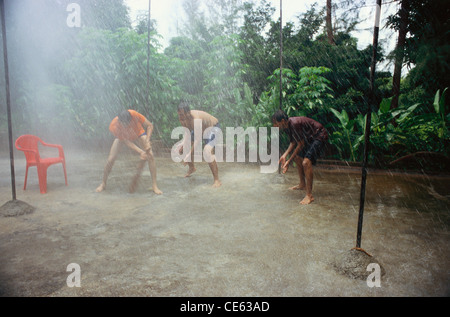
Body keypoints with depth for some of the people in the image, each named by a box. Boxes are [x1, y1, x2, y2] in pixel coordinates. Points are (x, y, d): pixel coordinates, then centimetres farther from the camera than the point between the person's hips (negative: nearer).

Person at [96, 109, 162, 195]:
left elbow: (149, 125, -25)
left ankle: (155, 186, -11)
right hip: (122, 136, 0)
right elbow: (127, 142, -29)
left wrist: (147, 141, -37)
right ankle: (103, 184, 16)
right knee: (110, 159, -10)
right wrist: (140, 152, -40)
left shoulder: (134, 115, -40)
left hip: (138, 133, 0)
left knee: (150, 156, -19)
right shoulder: (113, 127, -36)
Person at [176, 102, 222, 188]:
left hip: (213, 128, -8)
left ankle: (217, 180, -23)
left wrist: (189, 155, -38)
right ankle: (192, 168, 34)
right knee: (181, 146, 9)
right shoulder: (182, 118, -15)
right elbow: (188, 132, -2)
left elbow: (198, 139, -38)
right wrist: (183, 144, -18)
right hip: (201, 129, 9)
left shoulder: (196, 119, -40)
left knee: (207, 151, -33)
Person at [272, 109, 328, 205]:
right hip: (309, 137, 10)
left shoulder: (294, 124, -30)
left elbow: (301, 144, -24)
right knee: (297, 157, 19)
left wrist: (289, 161, -21)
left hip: (319, 136, -10)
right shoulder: (287, 125, -2)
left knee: (306, 162, -23)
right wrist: (284, 155, -7)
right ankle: (302, 184, 35)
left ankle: (309, 195, -17)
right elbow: (293, 142, 6)